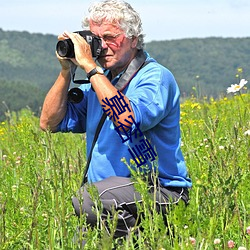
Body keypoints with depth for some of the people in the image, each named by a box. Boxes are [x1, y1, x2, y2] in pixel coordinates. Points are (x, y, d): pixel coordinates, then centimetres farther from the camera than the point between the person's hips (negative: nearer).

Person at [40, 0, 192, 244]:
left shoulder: (156, 78, -9)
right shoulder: (98, 80, 14)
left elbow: (129, 121, -28)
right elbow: (50, 123, 12)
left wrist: (90, 67, -23)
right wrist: (66, 71, 1)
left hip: (160, 192, -6)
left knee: (86, 199, -32)